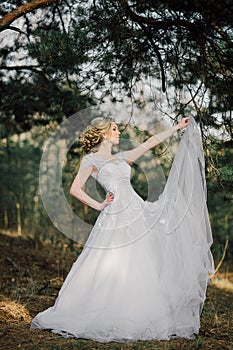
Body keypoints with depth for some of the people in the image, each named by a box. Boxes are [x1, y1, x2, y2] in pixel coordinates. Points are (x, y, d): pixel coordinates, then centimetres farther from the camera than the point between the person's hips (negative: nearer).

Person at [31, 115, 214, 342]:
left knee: (139, 271, 4)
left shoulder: (121, 158, 22)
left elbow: (150, 143, 23)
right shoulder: (91, 159, 4)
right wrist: (98, 205, -1)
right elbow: (75, 189, -2)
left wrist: (177, 127, 23)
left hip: (138, 214, 7)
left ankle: (136, 321, 11)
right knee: (108, 271, -5)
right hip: (115, 219, -7)